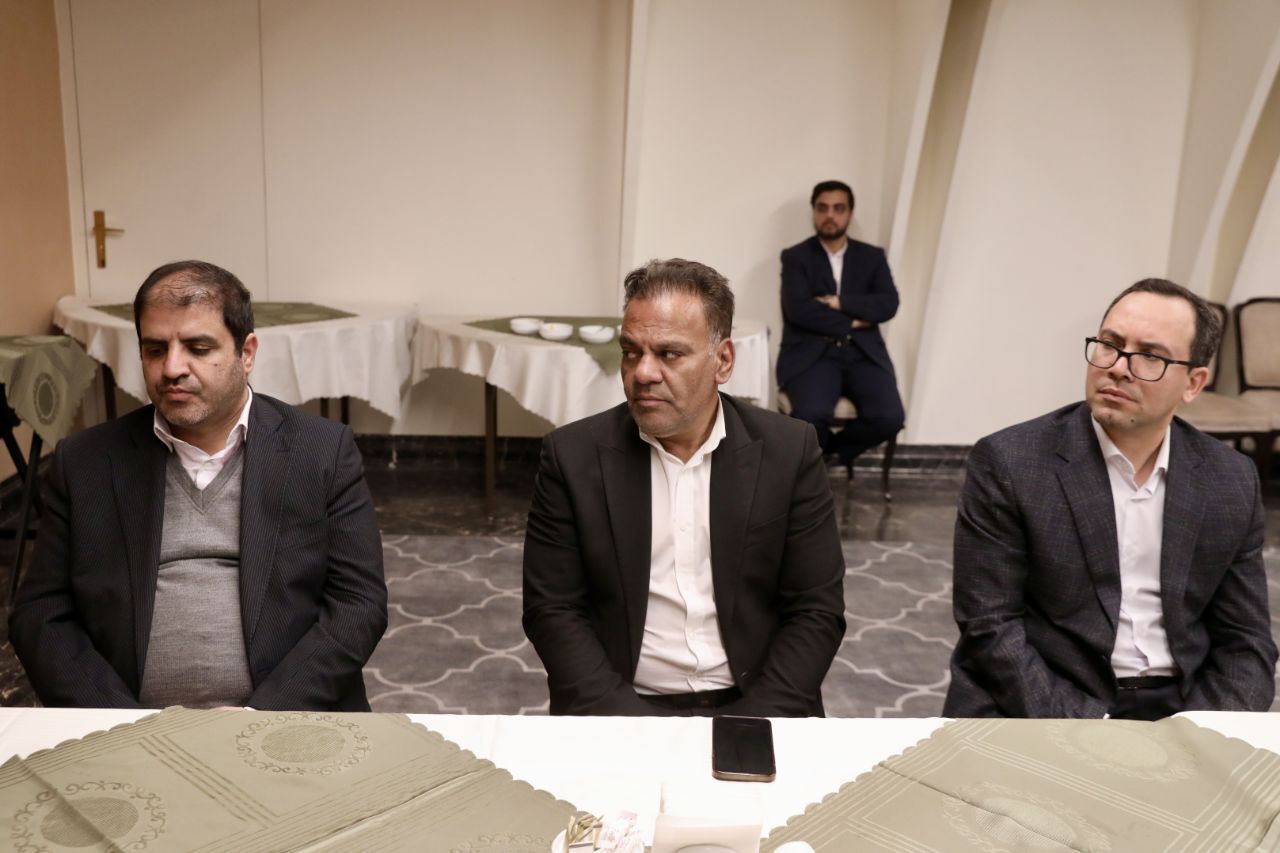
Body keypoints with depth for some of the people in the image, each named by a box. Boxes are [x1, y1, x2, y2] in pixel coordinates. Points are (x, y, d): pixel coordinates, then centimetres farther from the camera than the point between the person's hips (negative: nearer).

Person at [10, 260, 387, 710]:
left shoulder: (325, 451, 2)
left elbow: (359, 602, -2)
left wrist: (261, 717, -12)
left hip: (287, 714, -1)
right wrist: (121, 722, -7)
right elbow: (40, 613, 7)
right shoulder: (84, 461, 8)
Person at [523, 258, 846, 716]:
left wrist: (749, 731, -12)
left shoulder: (789, 451, -2)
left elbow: (816, 610, -1)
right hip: (619, 707, 0)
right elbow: (553, 609, -2)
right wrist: (625, 723, -13)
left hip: (754, 708, 1)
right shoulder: (572, 455, -3)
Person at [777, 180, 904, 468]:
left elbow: (888, 305, 0)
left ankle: (831, 448, 9)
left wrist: (838, 302, -11)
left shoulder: (872, 257, 16)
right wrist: (852, 322, -7)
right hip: (812, 353, -3)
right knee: (811, 416, -31)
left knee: (890, 418, -23)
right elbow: (798, 310, -8)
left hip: (863, 353, 3)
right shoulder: (795, 257, 7)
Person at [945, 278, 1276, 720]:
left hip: (1179, 708, 4)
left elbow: (1245, 641, 7)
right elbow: (991, 626, -10)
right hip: (1036, 709, -3)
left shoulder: (1231, 482, 5)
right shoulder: (1008, 463, -8)